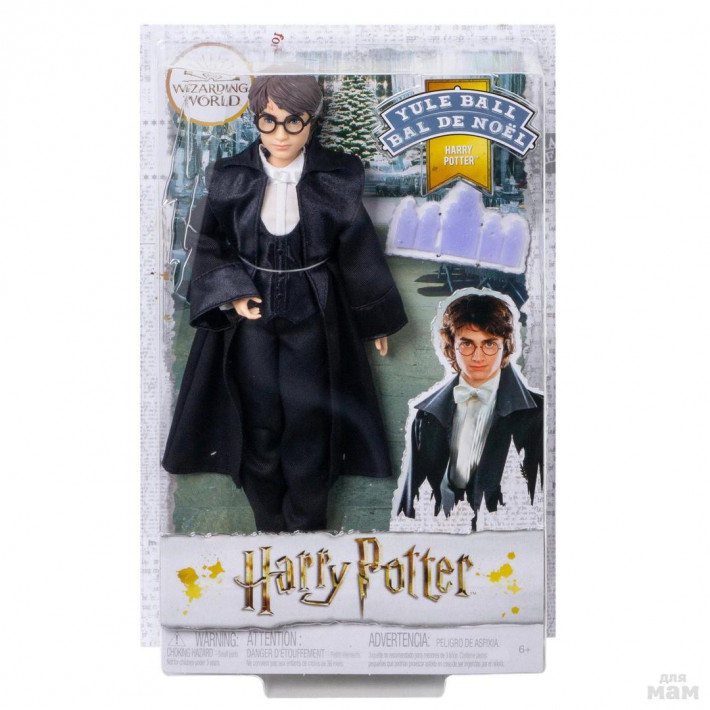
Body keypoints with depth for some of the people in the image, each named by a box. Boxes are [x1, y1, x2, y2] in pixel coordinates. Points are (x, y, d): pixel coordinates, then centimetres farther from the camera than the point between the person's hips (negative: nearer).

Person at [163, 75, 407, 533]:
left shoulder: (338, 178, -6)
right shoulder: (230, 177, -3)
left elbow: (359, 251, 1)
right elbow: (211, 246, 5)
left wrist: (378, 321, 8)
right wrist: (232, 294, -13)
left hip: (312, 318, -1)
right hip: (249, 315, 1)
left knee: (307, 426, 3)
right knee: (259, 427, 7)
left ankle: (306, 524, 25)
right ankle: (269, 524, 28)